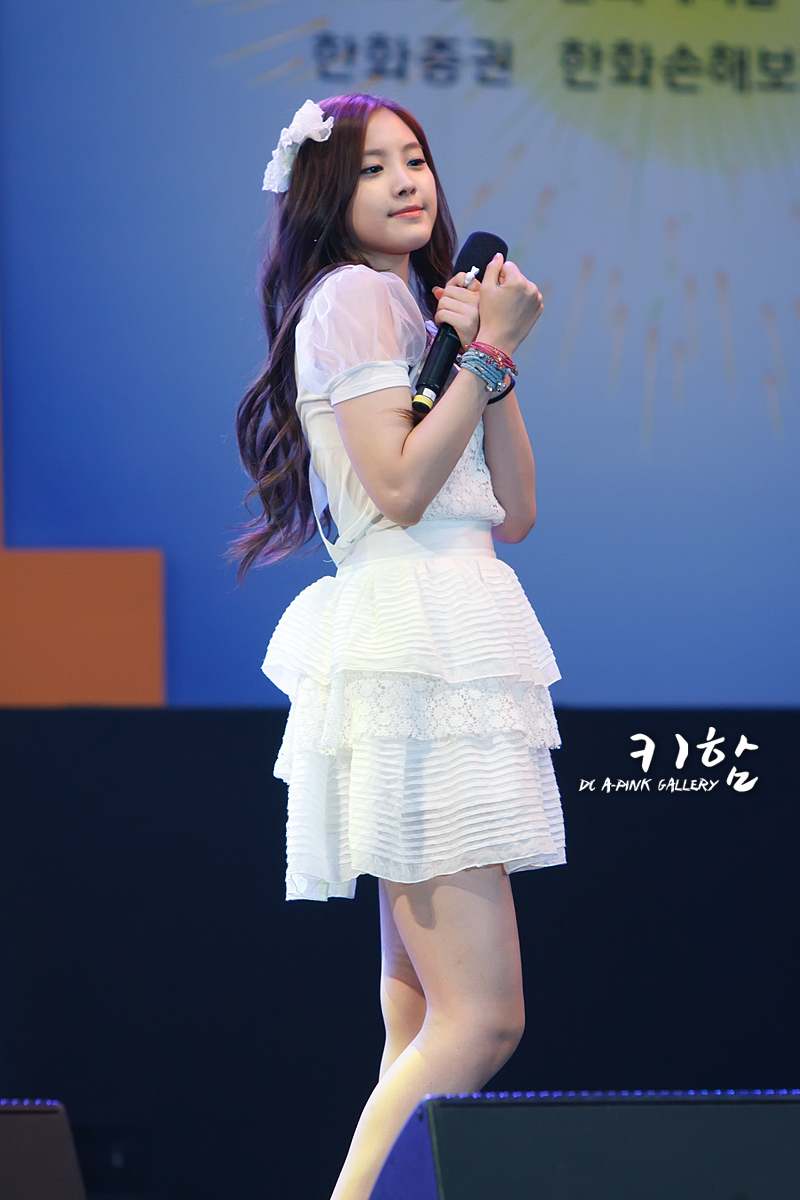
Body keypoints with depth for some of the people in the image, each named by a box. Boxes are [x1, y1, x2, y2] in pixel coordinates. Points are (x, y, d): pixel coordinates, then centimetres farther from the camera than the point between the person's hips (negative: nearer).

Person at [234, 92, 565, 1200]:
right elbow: (400, 487, -16)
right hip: (414, 640, -10)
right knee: (485, 1015, -16)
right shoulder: (353, 294, -3)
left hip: (451, 641, 10)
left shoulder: (416, 303, 24)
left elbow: (516, 513, 15)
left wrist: (491, 357, 3)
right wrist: (492, 351, -9)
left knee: (423, 1007, 8)